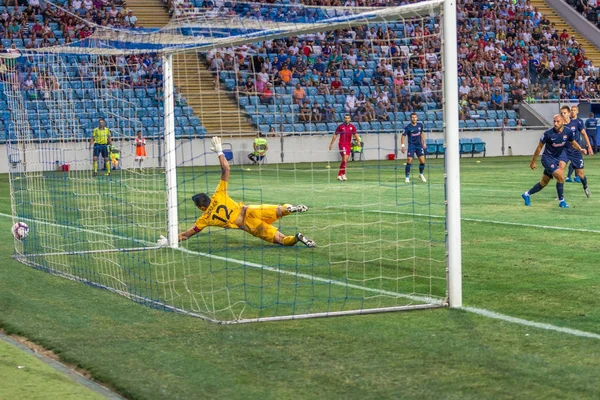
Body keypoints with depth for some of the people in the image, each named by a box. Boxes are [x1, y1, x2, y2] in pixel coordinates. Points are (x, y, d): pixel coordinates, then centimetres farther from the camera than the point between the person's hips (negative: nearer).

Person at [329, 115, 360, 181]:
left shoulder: (352, 127, 6)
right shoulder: (340, 126, -1)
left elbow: (355, 135, 1)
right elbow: (335, 135, 4)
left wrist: (358, 141, -17)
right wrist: (331, 144, 3)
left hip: (349, 145, 4)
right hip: (342, 144, -4)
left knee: (344, 160, 8)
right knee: (345, 158, -19)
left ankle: (339, 174, 19)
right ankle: (343, 174, -16)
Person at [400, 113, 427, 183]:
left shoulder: (420, 125, 2)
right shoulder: (408, 127, -11)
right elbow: (403, 136, -7)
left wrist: (424, 143, 17)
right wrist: (403, 146, -15)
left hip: (419, 145, 3)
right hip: (411, 145, -3)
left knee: (422, 161, -4)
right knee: (409, 162, -12)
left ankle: (421, 174, 22)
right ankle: (407, 177, 2)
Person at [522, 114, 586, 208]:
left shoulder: (568, 132, -10)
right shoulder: (548, 133, -21)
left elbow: (573, 142, 12)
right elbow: (539, 147, -9)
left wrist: (580, 149, -8)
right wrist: (533, 162, -4)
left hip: (558, 157, 5)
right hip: (547, 158, -5)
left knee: (544, 183, 12)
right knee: (560, 177, -19)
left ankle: (527, 194, 32)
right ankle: (561, 201, -4)